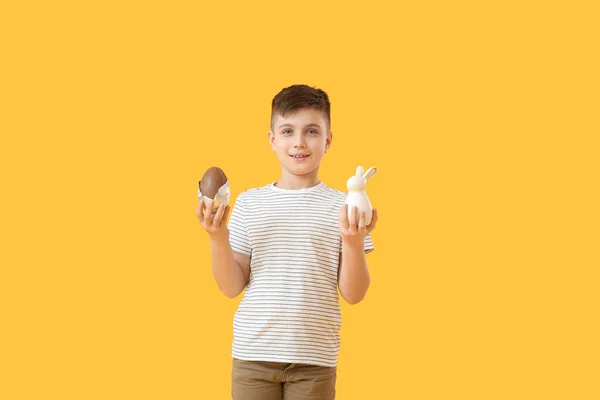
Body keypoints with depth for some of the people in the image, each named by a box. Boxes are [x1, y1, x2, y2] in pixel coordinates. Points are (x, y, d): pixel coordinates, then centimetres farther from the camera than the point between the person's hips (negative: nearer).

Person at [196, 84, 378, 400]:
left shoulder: (342, 206, 1)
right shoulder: (249, 203, 4)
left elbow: (353, 295, -1)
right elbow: (232, 287, 5)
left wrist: (354, 242, -15)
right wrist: (218, 239, -9)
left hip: (314, 360, -1)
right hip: (252, 353, 1)